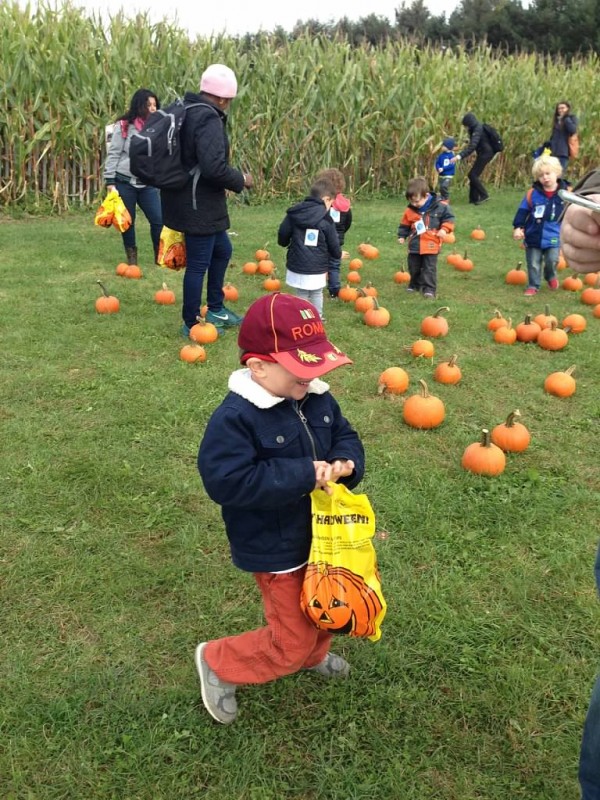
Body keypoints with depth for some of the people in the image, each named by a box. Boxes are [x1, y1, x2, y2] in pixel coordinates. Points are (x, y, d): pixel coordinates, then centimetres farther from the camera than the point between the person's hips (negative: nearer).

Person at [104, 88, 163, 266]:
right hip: (125, 182, -3)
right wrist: (110, 181, -10)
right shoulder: (124, 126, -8)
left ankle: (161, 256, 14)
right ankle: (132, 258, 24)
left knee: (159, 219, -3)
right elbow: (113, 154, -6)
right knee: (127, 221, 8)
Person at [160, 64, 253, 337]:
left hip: (191, 201, 10)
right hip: (199, 205, -10)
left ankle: (215, 310, 35)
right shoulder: (208, 119, -20)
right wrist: (241, 180, -13)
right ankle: (192, 324, 14)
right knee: (198, 264, 1)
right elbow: (214, 167, -30)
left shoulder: (186, 111, 11)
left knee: (222, 250, 23)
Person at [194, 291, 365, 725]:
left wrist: (346, 462, -17)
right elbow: (228, 481, -35)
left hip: (324, 533, 8)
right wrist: (303, 475, -33)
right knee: (291, 643, 4)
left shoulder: (318, 399, -4)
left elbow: (345, 435, 8)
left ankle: (314, 655, 60)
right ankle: (217, 663, 26)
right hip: (278, 551, -8)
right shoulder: (236, 418, -28)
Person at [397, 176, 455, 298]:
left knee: (429, 268, -2)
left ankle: (429, 288, 4)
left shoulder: (440, 206, -10)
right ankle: (415, 284, 35)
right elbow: (405, 224, 12)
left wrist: (444, 229, -15)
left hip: (431, 244, -4)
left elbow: (449, 218, -2)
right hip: (415, 245, 4)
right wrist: (402, 236, 9)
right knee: (413, 267, 16)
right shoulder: (410, 210, -1)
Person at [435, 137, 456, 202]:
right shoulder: (441, 155, 4)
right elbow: (437, 162, 5)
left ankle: (446, 198, -5)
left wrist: (443, 169, -24)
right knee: (440, 187, 9)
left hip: (448, 175, -6)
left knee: (444, 187, -20)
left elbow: (451, 165, -19)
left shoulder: (451, 156, -11)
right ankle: (442, 198, 25)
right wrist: (438, 168, -16)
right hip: (441, 175, 6)